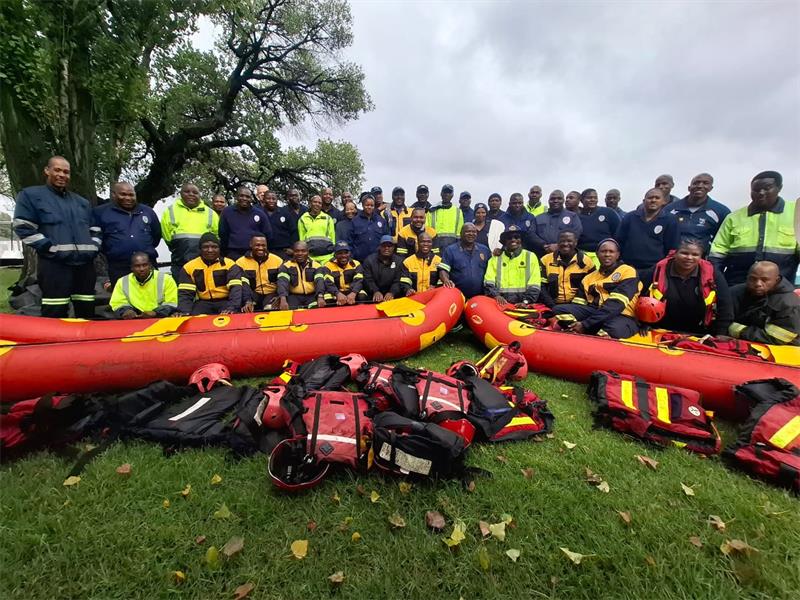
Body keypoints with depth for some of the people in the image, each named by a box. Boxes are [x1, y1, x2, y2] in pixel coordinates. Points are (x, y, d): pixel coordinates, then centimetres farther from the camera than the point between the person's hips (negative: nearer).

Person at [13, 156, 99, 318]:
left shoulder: (83, 202, 22)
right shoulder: (30, 195, 7)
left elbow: (94, 229, 23)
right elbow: (23, 228, -2)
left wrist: (93, 248, 5)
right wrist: (51, 248, -11)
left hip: (85, 263, 5)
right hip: (55, 264, -4)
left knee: (87, 311, 7)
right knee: (55, 314, -6)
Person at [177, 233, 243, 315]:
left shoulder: (229, 264, -2)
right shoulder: (189, 267, 6)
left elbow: (236, 288, -16)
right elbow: (185, 293, -1)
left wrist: (232, 307, -33)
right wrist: (184, 312, -19)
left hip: (226, 301, -2)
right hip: (203, 303, 2)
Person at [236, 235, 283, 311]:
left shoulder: (277, 260, 3)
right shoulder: (241, 262, 0)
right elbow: (243, 285, -12)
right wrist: (248, 301, -31)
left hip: (272, 294, 0)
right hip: (253, 295, 1)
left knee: (270, 308, -32)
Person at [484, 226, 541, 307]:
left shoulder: (530, 256, 13)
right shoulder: (496, 258, 14)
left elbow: (534, 284, 4)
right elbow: (488, 282, 4)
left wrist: (526, 301, -10)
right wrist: (496, 295, -14)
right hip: (502, 304, 1)